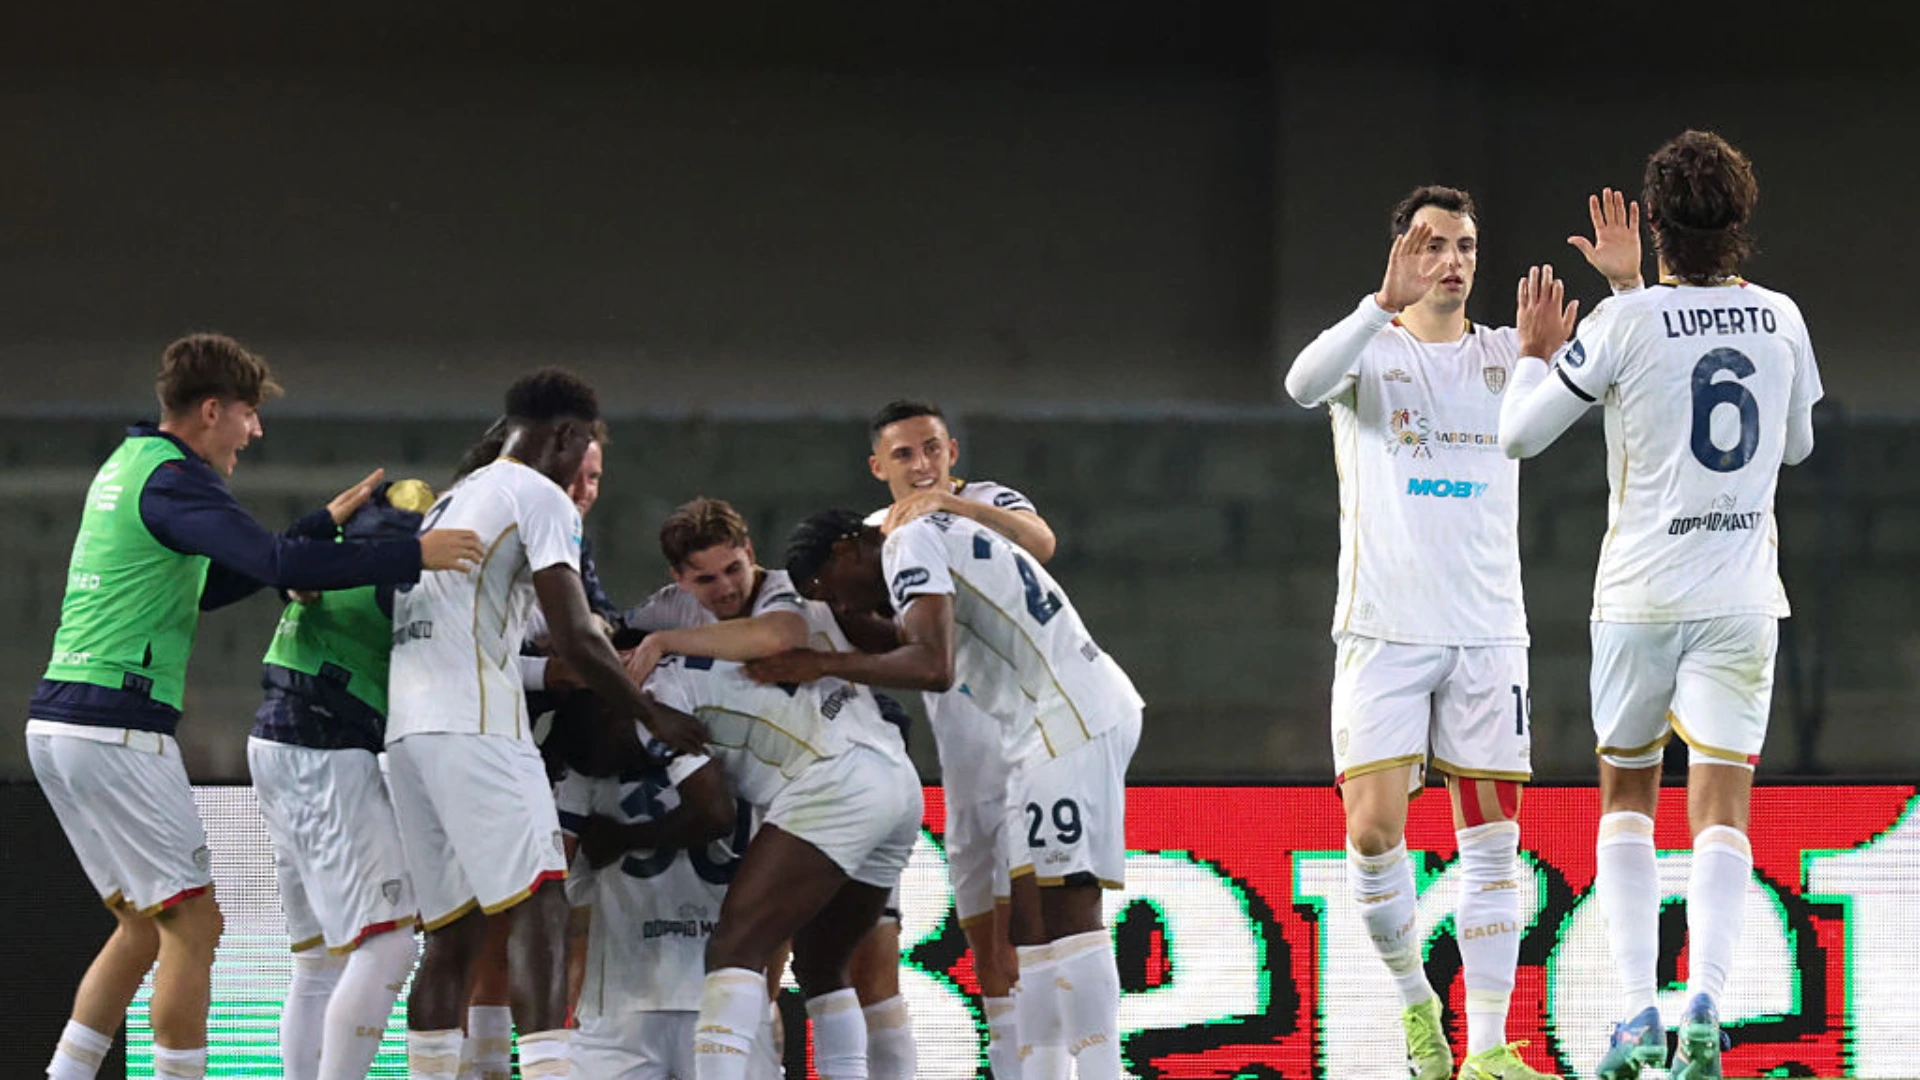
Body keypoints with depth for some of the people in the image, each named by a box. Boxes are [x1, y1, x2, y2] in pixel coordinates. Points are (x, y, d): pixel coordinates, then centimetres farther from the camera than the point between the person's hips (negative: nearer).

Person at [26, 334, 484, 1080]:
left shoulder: (127, 466, 19)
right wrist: (412, 556, -21)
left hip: (58, 723, 10)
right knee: (193, 922, -6)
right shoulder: (171, 479, -12)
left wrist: (324, 524, 23)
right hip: (117, 728, -10)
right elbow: (277, 564, -24)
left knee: (144, 927, 15)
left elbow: (212, 584, 27)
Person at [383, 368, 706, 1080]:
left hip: (407, 728, 9)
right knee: (540, 905, -13)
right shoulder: (540, 497, -1)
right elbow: (576, 641, -9)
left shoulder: (448, 504, 27)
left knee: (455, 931, 10)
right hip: (474, 728, -9)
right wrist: (656, 719, 2)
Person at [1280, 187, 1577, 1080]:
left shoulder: (1506, 355, 10)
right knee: (1373, 831, -10)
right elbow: (1305, 382, -19)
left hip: (1487, 631, 2)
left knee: (1491, 839, -1)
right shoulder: (1370, 349, 2)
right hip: (1384, 629, -2)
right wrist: (1385, 304, -31)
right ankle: (1414, 998, 14)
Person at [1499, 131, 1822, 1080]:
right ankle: (1704, 1003, -21)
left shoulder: (1624, 325, -9)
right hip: (1742, 599, 2)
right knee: (1721, 812, 0)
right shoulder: (1779, 318, 2)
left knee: (1625, 797, 14)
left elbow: (1519, 434, -1)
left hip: (1641, 599, -2)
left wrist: (1535, 354, 18)